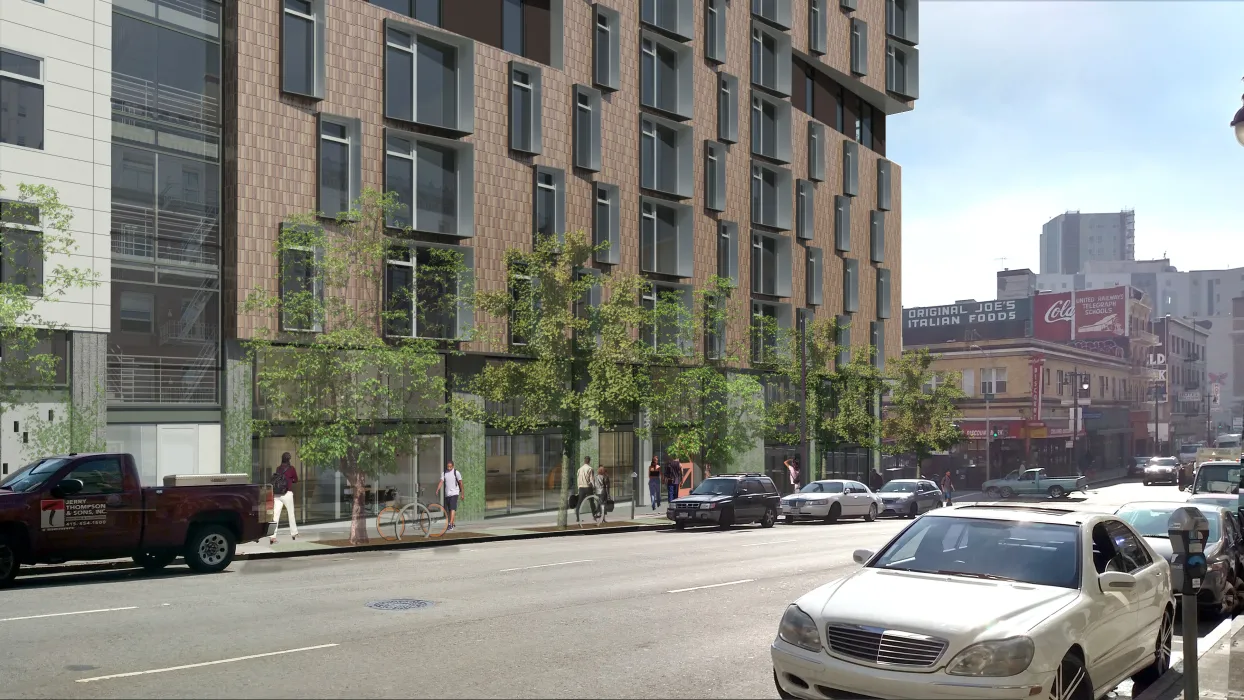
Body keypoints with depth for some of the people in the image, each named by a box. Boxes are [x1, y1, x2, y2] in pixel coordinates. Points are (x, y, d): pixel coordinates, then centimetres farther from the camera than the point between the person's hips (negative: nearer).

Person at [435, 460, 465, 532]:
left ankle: (451, 524, -22)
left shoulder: (456, 472, -3)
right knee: (449, 510, 11)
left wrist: (462, 493, 1)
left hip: (454, 493, -5)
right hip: (447, 494, 5)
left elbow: (460, 483, 0)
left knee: (452, 509, -15)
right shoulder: (444, 473, 8)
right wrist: (437, 490, -17)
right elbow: (441, 482, -2)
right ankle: (454, 523, 24)